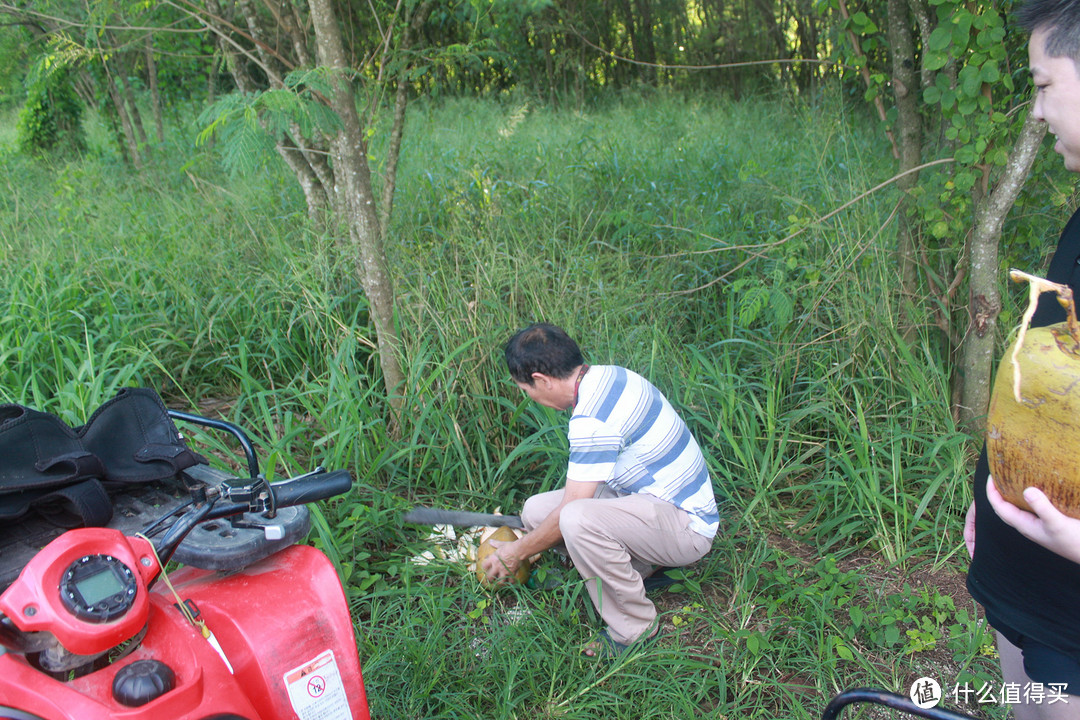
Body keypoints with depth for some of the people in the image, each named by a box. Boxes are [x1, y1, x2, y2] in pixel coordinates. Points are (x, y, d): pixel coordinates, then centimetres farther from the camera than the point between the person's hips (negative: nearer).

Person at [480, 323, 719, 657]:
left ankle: (634, 626, -12)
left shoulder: (592, 421, -27)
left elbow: (569, 513, -20)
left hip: (686, 528, -9)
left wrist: (516, 553, -3)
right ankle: (640, 563, 8)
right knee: (536, 510, 0)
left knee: (576, 520, -35)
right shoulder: (609, 375, 2)